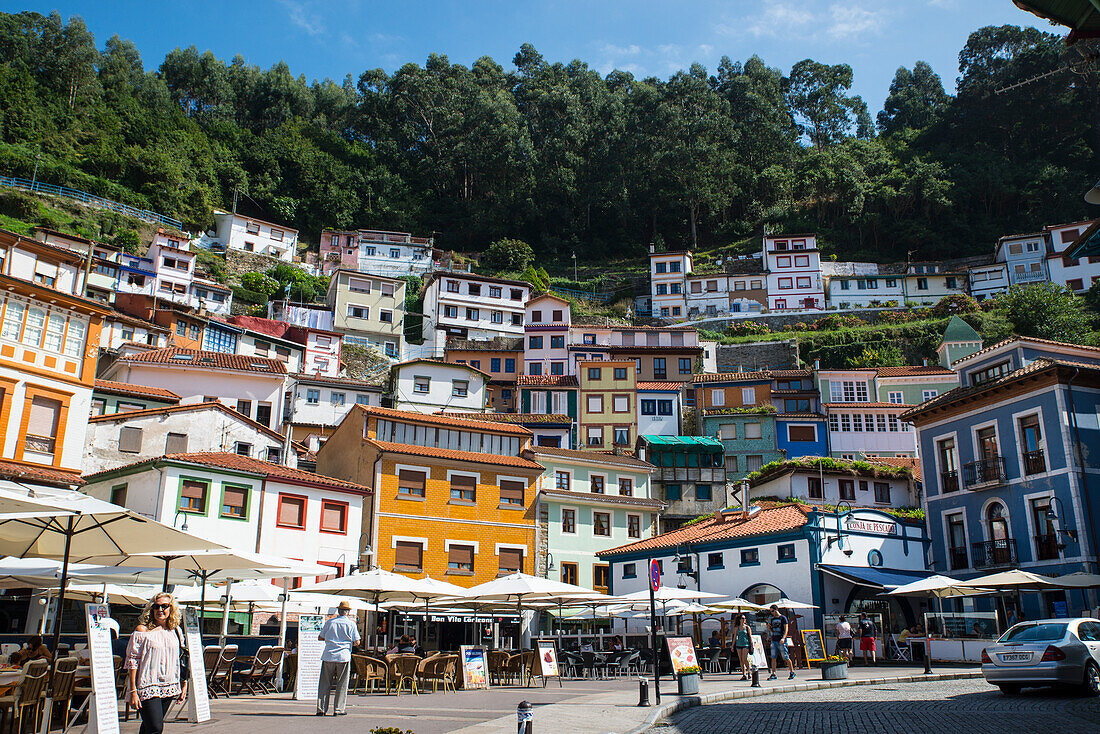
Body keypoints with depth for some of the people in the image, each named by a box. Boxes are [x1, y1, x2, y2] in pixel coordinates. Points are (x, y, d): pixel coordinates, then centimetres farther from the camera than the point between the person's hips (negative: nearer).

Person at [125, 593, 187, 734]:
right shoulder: (142, 631, -5)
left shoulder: (175, 631, 10)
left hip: (169, 688, 5)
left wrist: (184, 684, 12)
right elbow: (132, 661, -6)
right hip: (147, 687, -4)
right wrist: (133, 691, -11)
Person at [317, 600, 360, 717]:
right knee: (342, 684, 5)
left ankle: (321, 708, 6)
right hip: (344, 656, -2)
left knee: (324, 683, 8)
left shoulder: (330, 622, 6)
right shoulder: (351, 624, -1)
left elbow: (320, 637, 14)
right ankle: (338, 709, 4)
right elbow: (356, 642, 1)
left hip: (328, 656, 2)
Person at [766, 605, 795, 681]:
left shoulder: (783, 618, -2)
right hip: (774, 640, 6)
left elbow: (786, 629, -9)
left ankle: (792, 672, 11)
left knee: (786, 658, -2)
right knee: (773, 658, 0)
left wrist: (783, 638, -22)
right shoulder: (772, 619, 16)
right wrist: (769, 628, 0)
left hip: (781, 641, -6)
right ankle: (773, 674, 0)